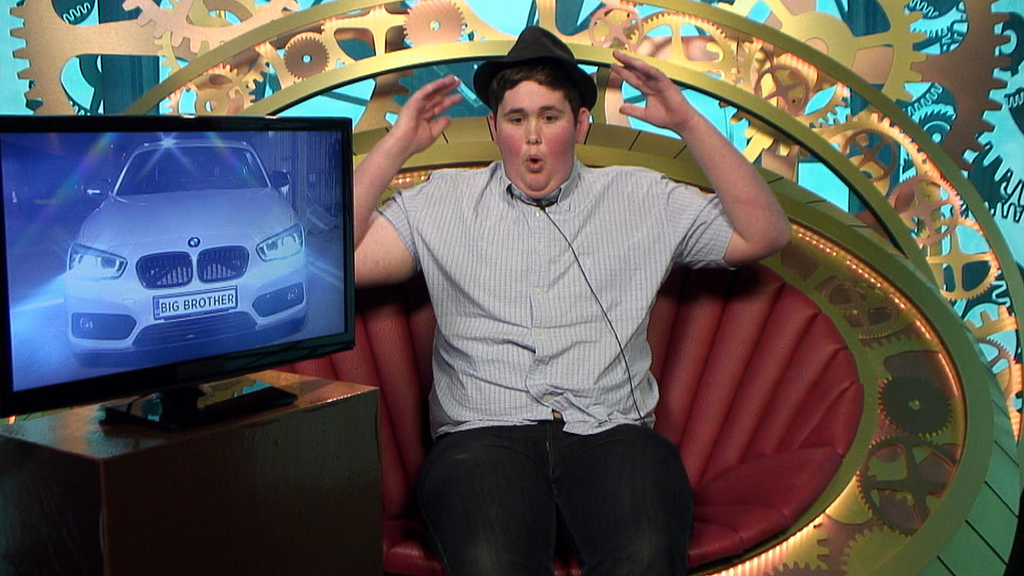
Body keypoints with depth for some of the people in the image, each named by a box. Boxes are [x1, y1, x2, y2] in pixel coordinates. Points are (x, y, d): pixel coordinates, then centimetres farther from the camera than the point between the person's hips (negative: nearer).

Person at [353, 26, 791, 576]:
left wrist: (689, 123, 7)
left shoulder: (640, 199, 18)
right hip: (484, 436, 0)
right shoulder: (445, 203, 16)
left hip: (611, 433, 1)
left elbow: (765, 234, 11)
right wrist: (398, 143, 7)